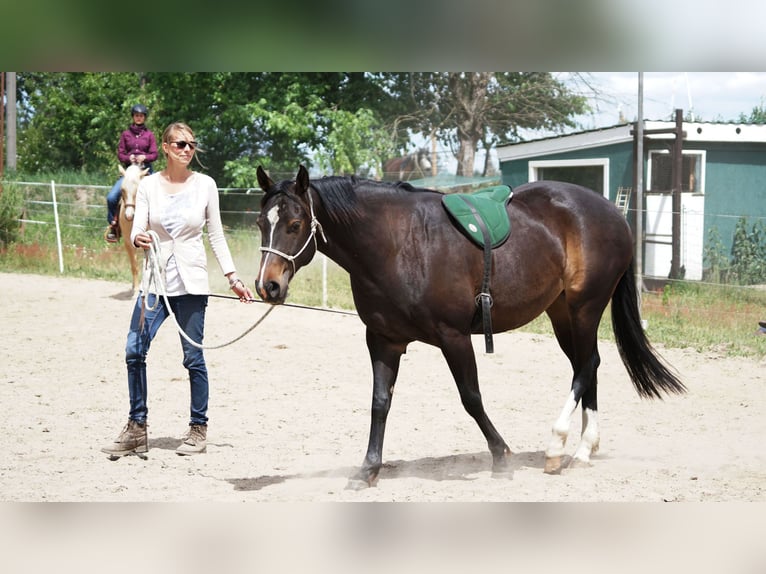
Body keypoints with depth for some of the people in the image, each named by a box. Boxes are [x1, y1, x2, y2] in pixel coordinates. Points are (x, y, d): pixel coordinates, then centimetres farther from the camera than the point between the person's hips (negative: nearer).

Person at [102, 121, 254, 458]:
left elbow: (216, 235, 6)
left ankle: (198, 428, 13)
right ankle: (136, 429, 6)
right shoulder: (149, 185, 2)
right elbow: (137, 231, -3)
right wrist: (138, 239, -27)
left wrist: (233, 278, 2)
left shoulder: (205, 185, 1)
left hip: (191, 281, -1)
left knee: (193, 357, 0)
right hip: (156, 279, 1)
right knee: (134, 351, -5)